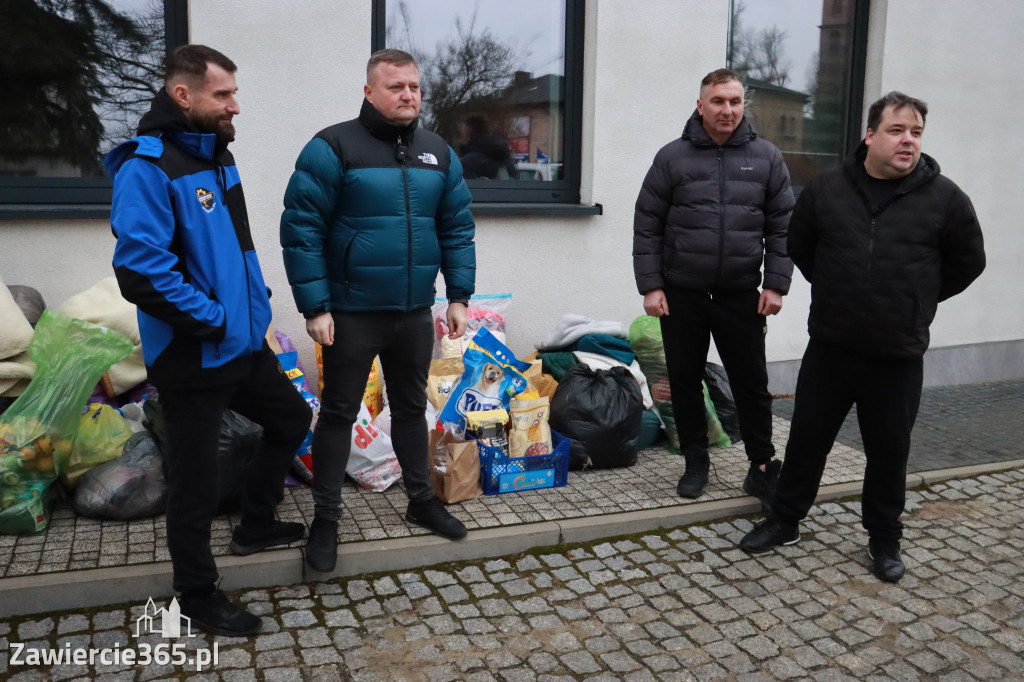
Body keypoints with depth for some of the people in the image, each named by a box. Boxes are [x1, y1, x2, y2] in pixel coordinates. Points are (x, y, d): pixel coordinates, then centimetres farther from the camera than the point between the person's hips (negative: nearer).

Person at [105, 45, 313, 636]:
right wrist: (214, 320, -20)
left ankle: (256, 526, 43)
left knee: (292, 419, 23)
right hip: (192, 358, -9)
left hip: (244, 342, 9)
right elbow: (141, 273, -27)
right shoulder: (147, 167, -19)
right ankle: (199, 596, 25)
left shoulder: (216, 155, 9)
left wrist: (256, 299, 9)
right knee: (196, 483, 5)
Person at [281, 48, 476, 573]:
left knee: (411, 408, 17)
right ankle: (325, 518, 22)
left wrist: (458, 296, 5)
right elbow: (300, 230, -11)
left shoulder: (439, 155, 8)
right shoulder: (332, 149, -9)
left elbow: (458, 230, 11)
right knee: (338, 413, 7)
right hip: (352, 314, -4)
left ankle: (421, 500, 33)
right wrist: (314, 306, -14)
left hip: (415, 314, 5)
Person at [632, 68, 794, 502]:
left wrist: (776, 285, -1)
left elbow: (782, 227, 6)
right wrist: (651, 285, -5)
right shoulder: (672, 157, 1)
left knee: (751, 383, 6)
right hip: (680, 294, 0)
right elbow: (647, 227, 1)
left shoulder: (766, 158, 5)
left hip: (741, 295, 0)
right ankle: (695, 462, 25)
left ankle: (762, 465, 22)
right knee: (685, 381, 9)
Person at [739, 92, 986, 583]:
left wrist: (917, 301, 10)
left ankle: (884, 540, 30)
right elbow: (798, 245, 16)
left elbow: (968, 262, 9)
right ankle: (784, 522, 29)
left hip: (898, 357, -1)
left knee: (889, 451, 11)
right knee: (807, 438, 11)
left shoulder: (944, 198, -3)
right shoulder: (827, 189, 1)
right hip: (829, 346, 1)